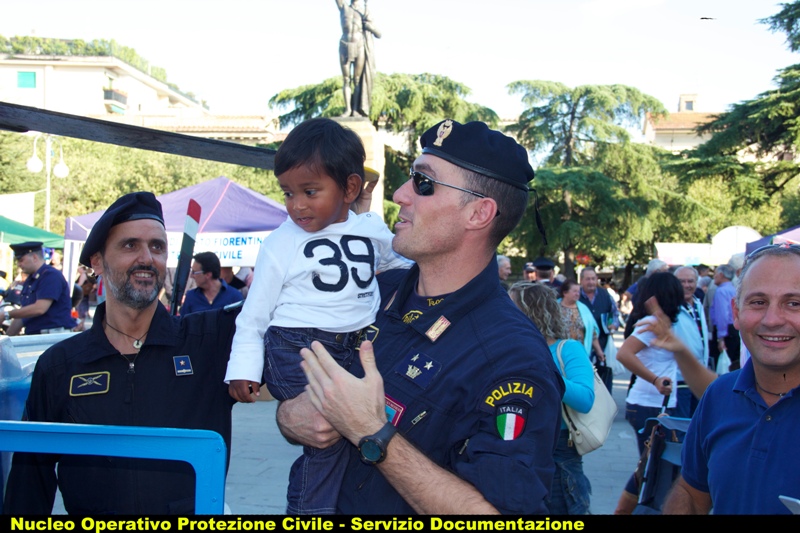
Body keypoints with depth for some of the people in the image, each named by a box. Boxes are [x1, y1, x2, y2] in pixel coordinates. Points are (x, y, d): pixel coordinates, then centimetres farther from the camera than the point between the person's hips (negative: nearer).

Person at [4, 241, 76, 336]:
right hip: (32, 335, 8)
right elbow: (22, 315, 21)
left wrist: (7, 314, -12)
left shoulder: (51, 276, -9)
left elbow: (39, 309, -18)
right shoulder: (29, 280, 19)